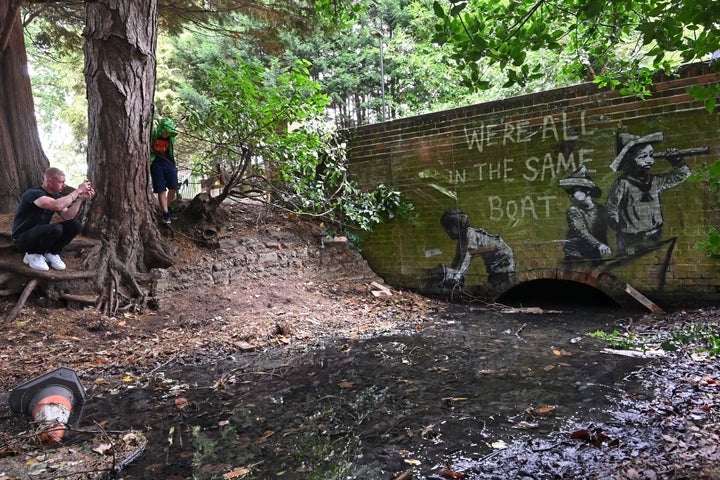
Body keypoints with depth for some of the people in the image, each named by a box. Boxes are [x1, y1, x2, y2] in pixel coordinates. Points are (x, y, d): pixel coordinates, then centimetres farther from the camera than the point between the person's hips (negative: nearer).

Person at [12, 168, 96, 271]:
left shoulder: (56, 196, 3)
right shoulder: (34, 193, -23)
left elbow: (67, 216, -8)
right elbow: (57, 205, -40)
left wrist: (81, 198, -17)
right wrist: (78, 191, -32)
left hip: (41, 234, 8)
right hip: (22, 238, -8)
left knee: (75, 225, -8)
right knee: (56, 228, -34)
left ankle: (52, 253, 2)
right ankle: (33, 255, -10)